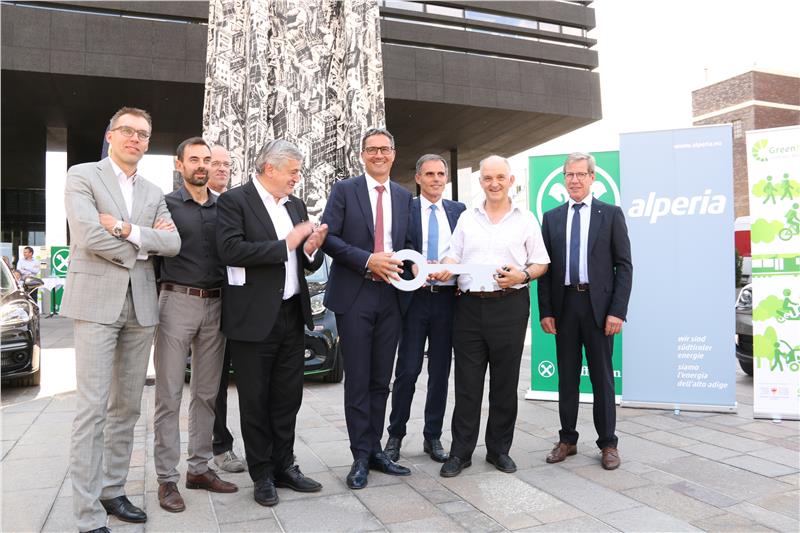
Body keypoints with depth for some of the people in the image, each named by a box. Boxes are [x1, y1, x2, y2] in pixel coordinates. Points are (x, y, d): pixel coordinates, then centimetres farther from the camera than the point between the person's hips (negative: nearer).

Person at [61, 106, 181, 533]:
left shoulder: (153, 193, 16)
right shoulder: (82, 176, 2)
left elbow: (172, 243, 0)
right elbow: (88, 236, -14)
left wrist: (128, 230, -12)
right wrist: (142, 246, -4)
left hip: (140, 306, 5)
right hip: (96, 302, -5)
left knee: (127, 407, 10)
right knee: (92, 408, -5)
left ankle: (112, 490, 23)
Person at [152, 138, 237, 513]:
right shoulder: (166, 204, 1)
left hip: (216, 303, 4)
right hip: (178, 302, -4)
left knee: (207, 393, 11)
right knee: (169, 395, 1)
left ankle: (199, 468, 23)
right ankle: (167, 478, 11)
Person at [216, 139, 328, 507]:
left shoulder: (296, 205, 13)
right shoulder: (234, 201, -6)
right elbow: (231, 250, -21)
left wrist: (311, 248, -6)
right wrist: (285, 244, -18)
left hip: (292, 315, 6)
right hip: (254, 318, -6)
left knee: (288, 397, 14)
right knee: (255, 401, 8)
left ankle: (284, 466, 30)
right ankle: (262, 475, 24)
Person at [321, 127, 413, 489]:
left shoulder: (404, 197, 13)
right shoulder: (344, 190, 1)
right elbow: (328, 238, -7)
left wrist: (405, 263, -3)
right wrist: (368, 260, -17)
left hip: (391, 296, 4)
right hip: (354, 296, -4)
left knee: (381, 380, 11)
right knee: (358, 380, 2)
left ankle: (375, 450, 24)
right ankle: (360, 457, 14)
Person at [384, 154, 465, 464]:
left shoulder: (458, 211, 11)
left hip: (447, 298, 3)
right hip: (415, 298, -2)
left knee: (440, 371, 9)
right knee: (407, 371, -1)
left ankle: (433, 437, 22)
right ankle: (395, 435, 17)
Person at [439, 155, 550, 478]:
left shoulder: (526, 219, 7)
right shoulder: (467, 218, 13)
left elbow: (541, 263, 8)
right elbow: (453, 257, 12)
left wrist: (522, 276, -12)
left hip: (510, 305, -1)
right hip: (470, 306, 1)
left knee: (505, 384, 7)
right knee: (467, 385, 4)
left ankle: (499, 449, 22)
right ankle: (460, 452, 13)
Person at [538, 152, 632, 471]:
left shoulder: (611, 214, 2)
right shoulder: (551, 218, 9)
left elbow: (624, 266, -1)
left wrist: (617, 311, -10)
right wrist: (545, 311, 0)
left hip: (598, 305, -2)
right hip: (563, 305, 2)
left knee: (602, 376, 6)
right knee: (567, 375, 10)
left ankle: (608, 444, 18)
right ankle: (567, 439, 22)